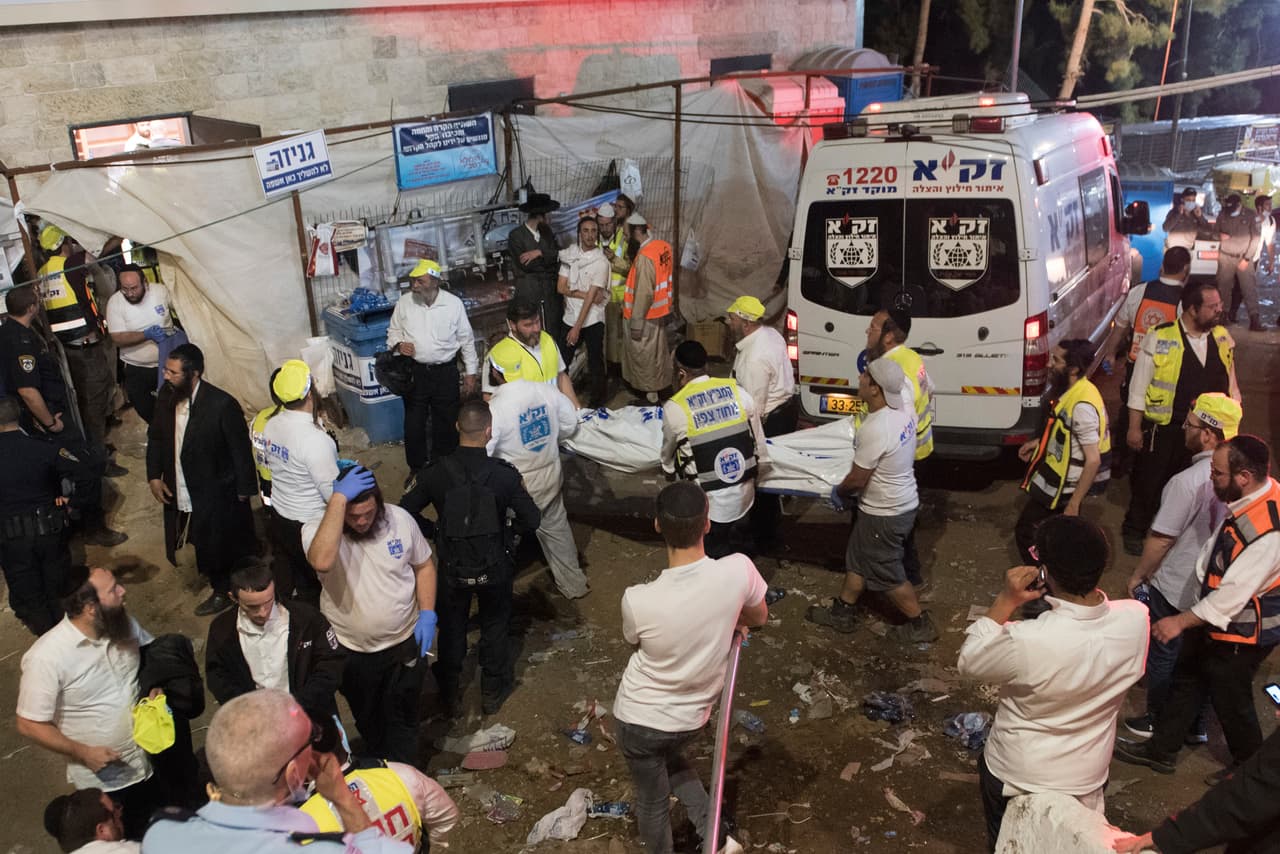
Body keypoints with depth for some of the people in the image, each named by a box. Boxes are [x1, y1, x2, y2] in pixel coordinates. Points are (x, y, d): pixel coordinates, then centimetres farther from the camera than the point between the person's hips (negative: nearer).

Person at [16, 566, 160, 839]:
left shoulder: (123, 622, -10)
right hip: (102, 782, -5)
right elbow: (29, 725, -17)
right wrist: (82, 753, -21)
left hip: (151, 761, 5)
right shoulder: (46, 656, -25)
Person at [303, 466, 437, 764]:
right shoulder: (317, 530, -23)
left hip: (404, 642, 0)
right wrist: (338, 498, -45)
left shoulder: (400, 518, -15)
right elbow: (322, 561, -47)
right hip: (352, 651, 0)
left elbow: (424, 565, 1)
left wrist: (427, 614, -10)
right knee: (369, 721, 24)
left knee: (403, 720, 16)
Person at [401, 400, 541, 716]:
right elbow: (531, 519, -13)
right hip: (495, 569, -1)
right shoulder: (505, 474, -22)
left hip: (452, 569, 1)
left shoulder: (434, 473, -18)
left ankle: (448, 696, 39)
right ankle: (493, 691, 40)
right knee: (495, 627, 23)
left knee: (451, 629, 23)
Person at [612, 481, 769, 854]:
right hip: (691, 718, 3)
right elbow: (759, 618, -3)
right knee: (671, 757, 35)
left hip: (639, 718, -3)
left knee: (652, 803, 22)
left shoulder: (638, 599, -31)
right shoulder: (739, 570, -27)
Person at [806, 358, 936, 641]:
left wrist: (838, 492, -1)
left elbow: (857, 480, -22)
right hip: (902, 502, 9)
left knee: (887, 574, 10)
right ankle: (841, 612, 35)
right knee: (857, 558, 21)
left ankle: (921, 624, 25)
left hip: (884, 514, -9)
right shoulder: (902, 411, -5)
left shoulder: (875, 430, -32)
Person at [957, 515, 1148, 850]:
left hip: (1018, 777, -4)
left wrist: (1006, 601, -22)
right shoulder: (1137, 619, -25)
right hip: (1089, 776, 4)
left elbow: (968, 662, -18)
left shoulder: (1027, 641, -39)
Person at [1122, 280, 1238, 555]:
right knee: (1149, 481, 12)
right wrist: (1134, 427, -9)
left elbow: (1230, 385, 9)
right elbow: (1139, 387, -11)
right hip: (1163, 430, -4)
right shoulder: (1159, 339, -16)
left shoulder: (1223, 338, -1)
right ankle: (1135, 530, 33)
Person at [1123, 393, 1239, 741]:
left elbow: (1160, 540, -21)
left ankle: (1158, 722, 30)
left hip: (1176, 590, -6)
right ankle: (1196, 725, 35)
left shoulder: (1187, 482, -29)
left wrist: (1138, 575, -5)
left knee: (1163, 655, 14)